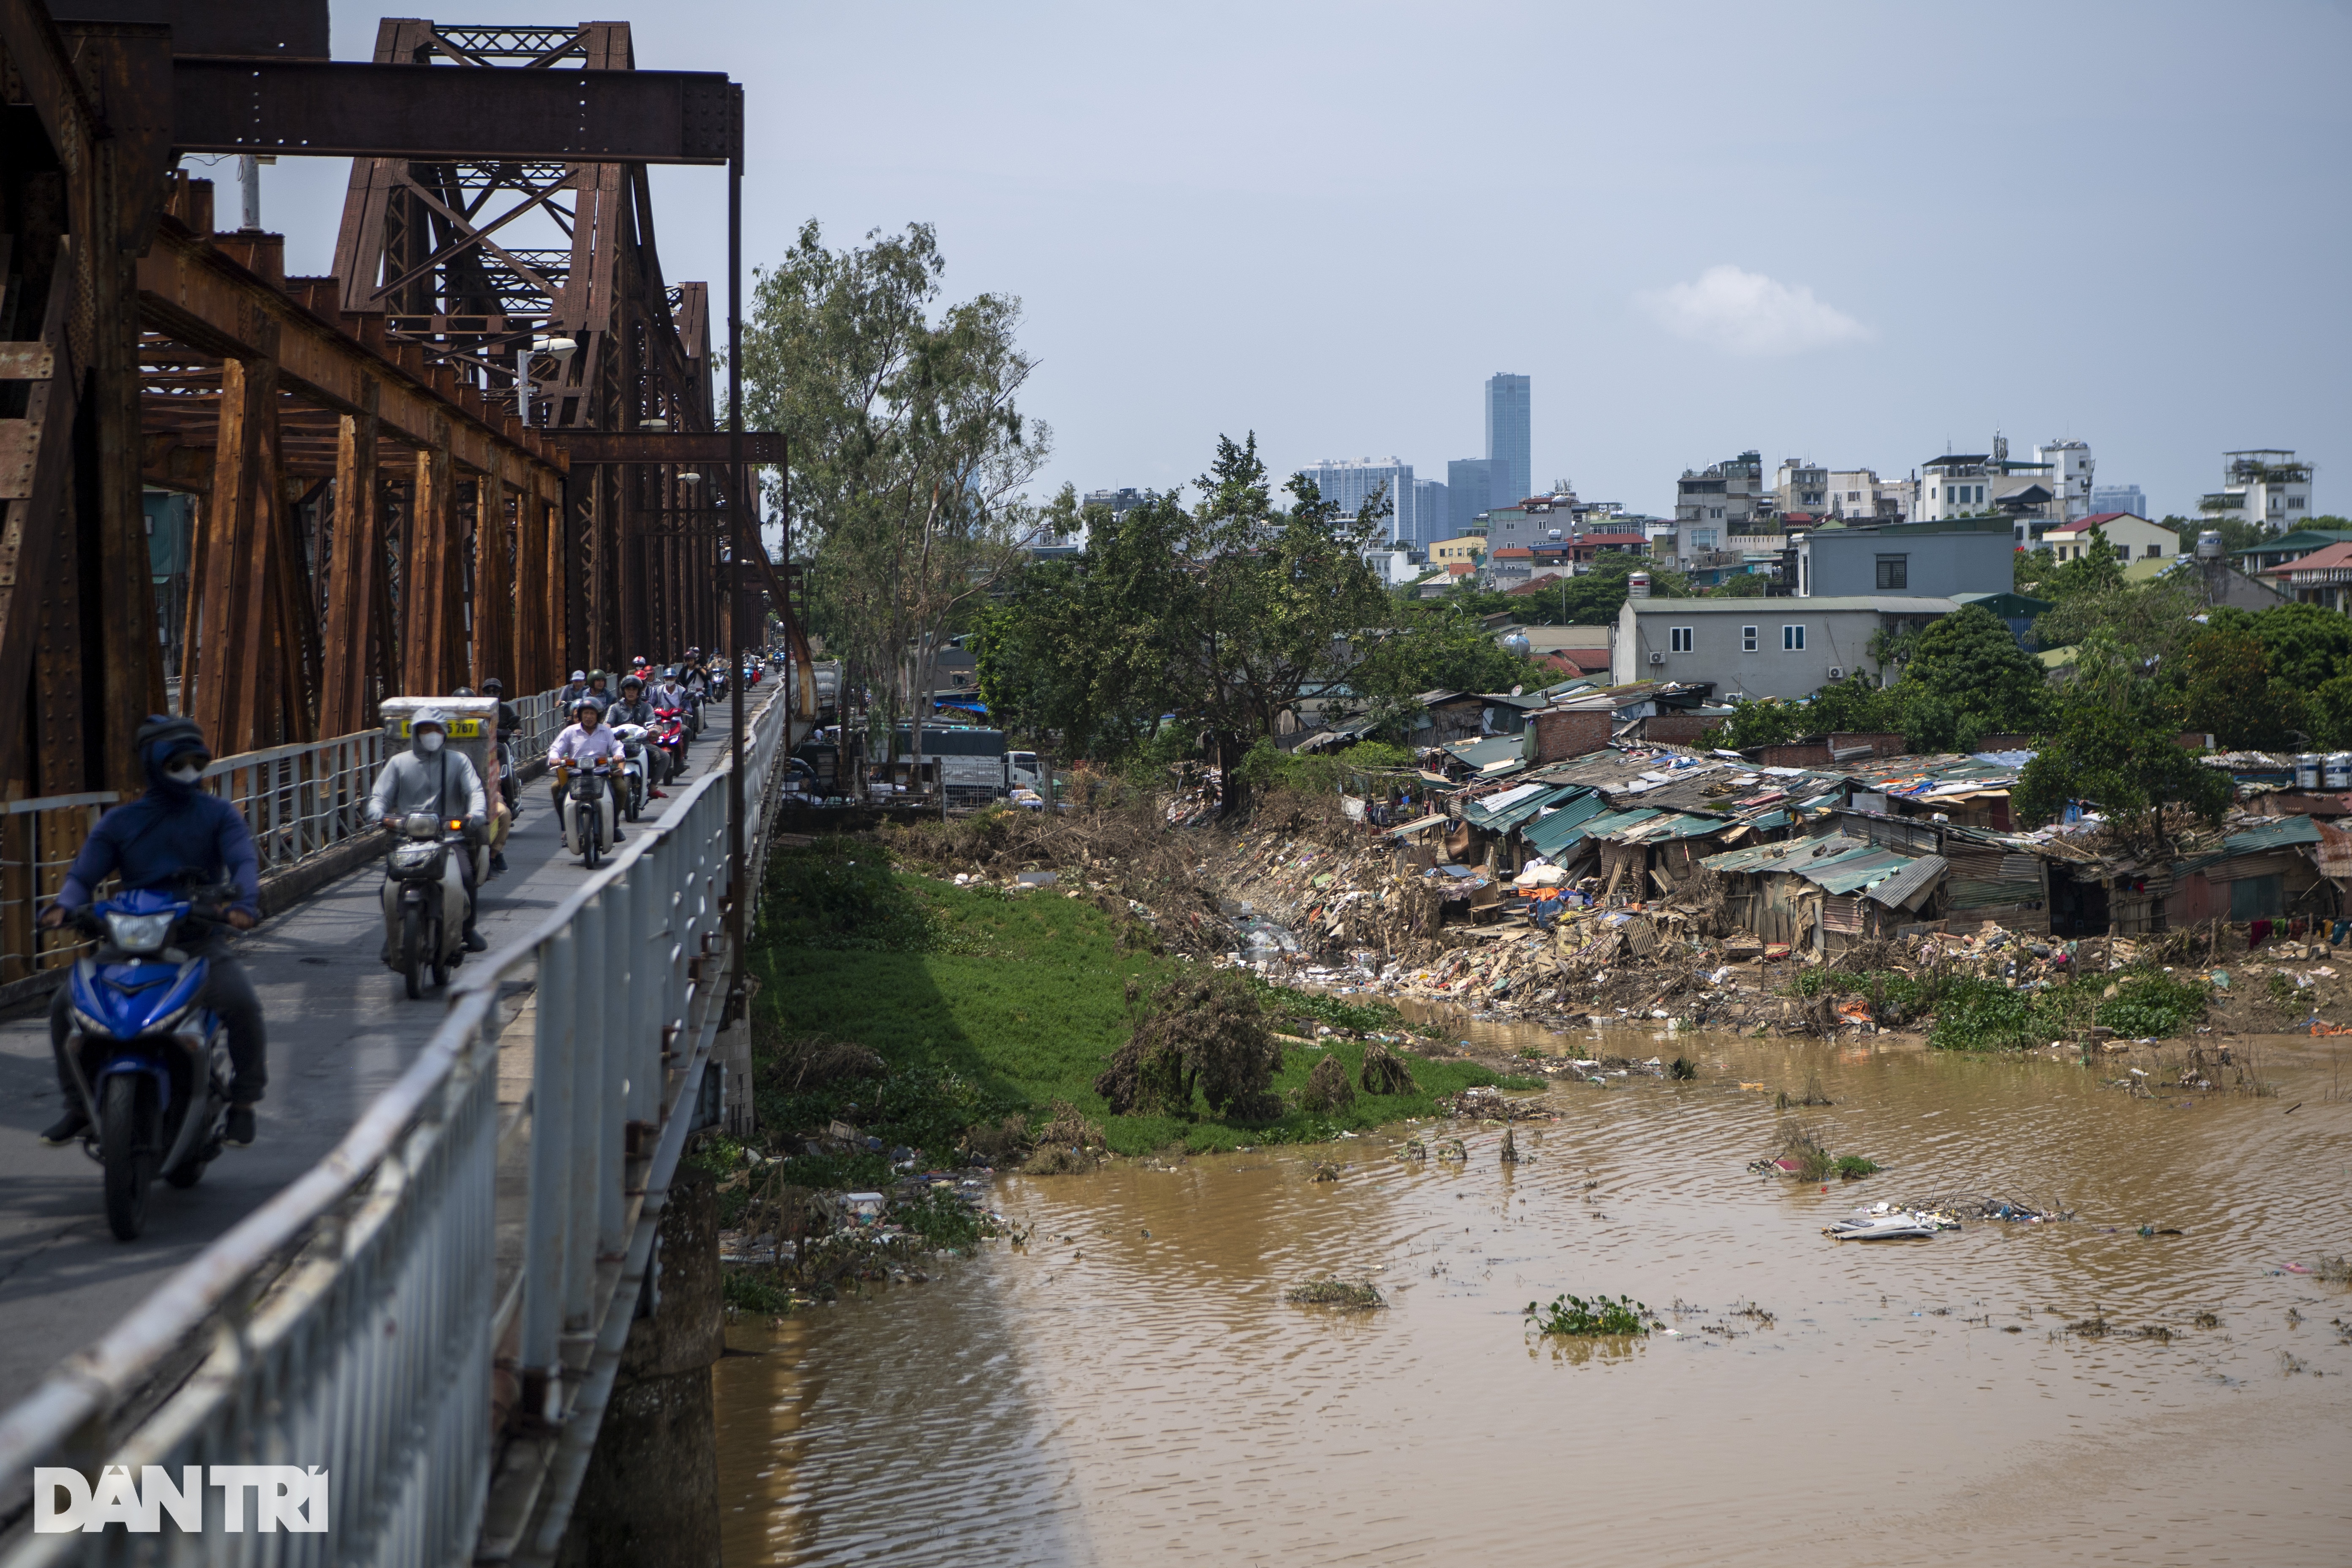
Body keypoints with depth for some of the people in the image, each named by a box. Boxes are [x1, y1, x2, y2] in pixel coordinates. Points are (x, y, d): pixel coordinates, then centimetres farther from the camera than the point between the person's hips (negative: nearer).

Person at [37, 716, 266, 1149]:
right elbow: (85, 874, 5)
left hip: (199, 939, -2)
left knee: (241, 1003, -29)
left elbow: (244, 861, -7)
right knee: (65, 1005, -12)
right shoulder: (118, 822, 12)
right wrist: (64, 906, -19)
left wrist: (244, 902, -29)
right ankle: (79, 1108, 7)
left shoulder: (218, 813, 8)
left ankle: (243, 1104, -8)